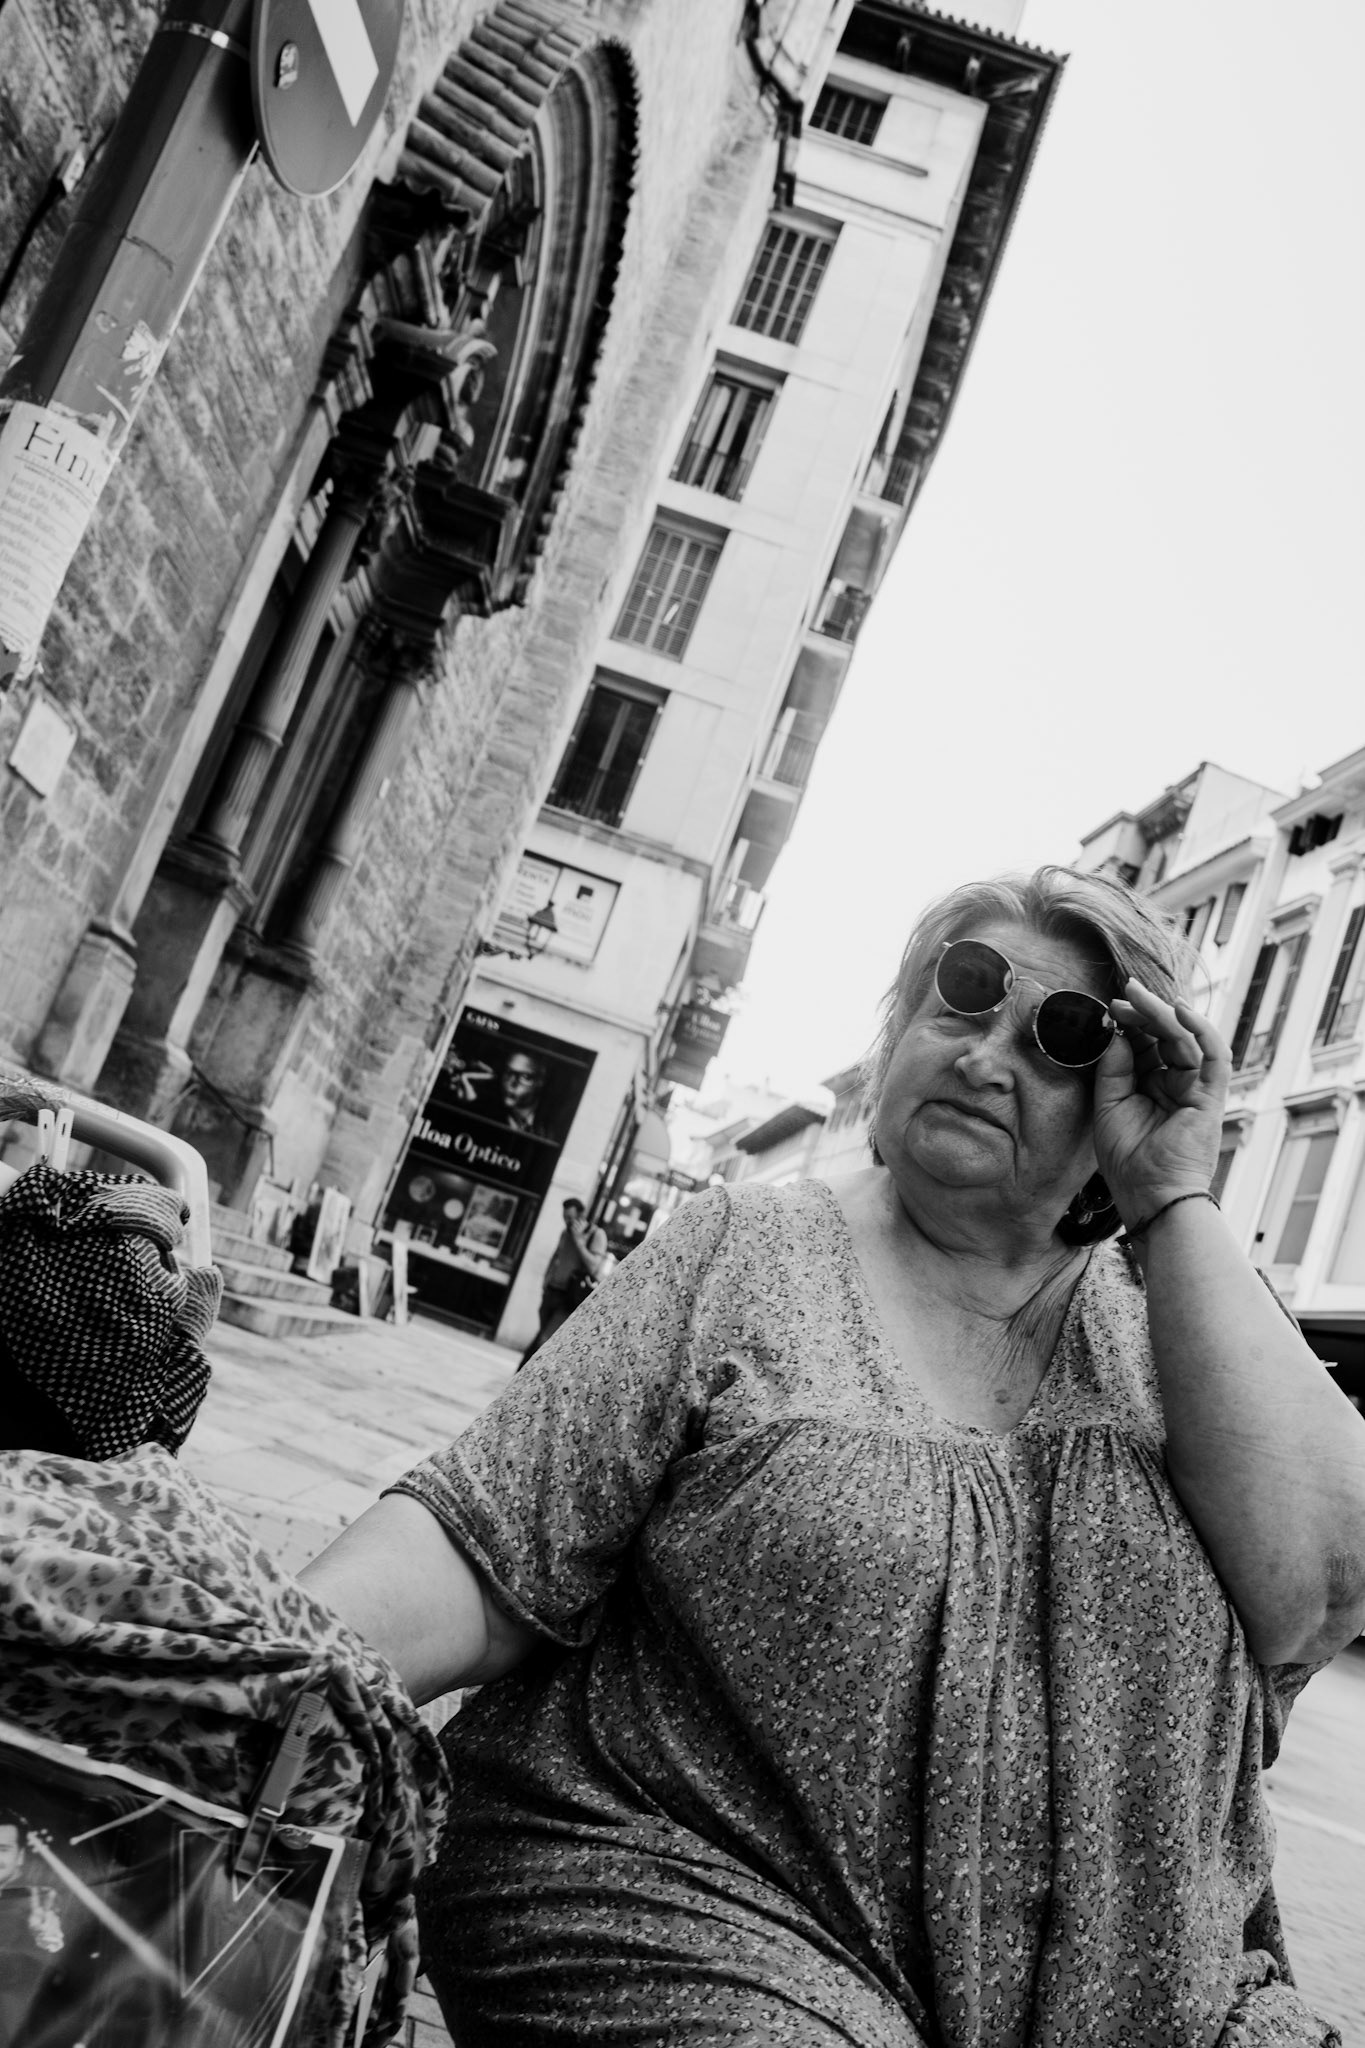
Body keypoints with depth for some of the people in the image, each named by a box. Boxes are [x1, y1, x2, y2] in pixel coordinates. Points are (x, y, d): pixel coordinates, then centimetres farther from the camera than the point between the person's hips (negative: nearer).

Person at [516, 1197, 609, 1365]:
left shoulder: (597, 1235, -9)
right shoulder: (565, 1233, 10)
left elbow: (593, 1266, -20)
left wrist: (578, 1240, -19)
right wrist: (546, 1279, 15)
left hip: (570, 1299, -6)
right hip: (552, 1292, 6)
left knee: (545, 1340, -14)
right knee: (543, 1335, 14)